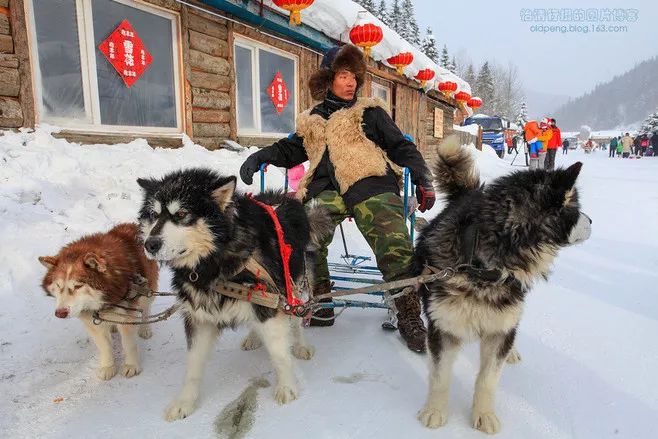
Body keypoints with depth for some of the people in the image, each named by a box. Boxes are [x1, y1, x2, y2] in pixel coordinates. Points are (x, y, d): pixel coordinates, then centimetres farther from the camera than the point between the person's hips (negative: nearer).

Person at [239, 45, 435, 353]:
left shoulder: (370, 112, 18)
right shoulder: (311, 121, 27)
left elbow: (401, 147, 14)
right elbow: (290, 150, 30)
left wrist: (423, 179, 1)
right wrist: (259, 156, 11)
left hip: (371, 186, -2)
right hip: (326, 189, 3)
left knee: (395, 247, -24)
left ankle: (410, 318, -11)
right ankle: (319, 305, -9)